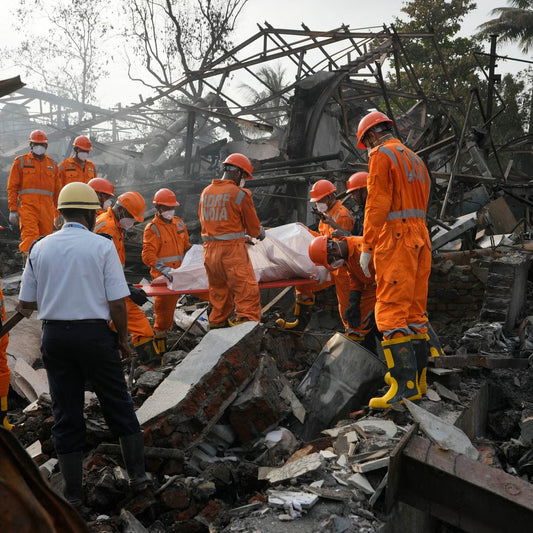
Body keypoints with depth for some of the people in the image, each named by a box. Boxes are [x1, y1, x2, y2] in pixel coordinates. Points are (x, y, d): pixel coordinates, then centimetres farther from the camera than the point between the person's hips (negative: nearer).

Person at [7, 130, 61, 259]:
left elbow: (57, 190, 20)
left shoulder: (53, 164, 19)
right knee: (30, 235, -17)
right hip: (27, 205, -3)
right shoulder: (21, 161, 11)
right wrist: (13, 210, -3)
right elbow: (12, 187, 6)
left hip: (47, 208, 3)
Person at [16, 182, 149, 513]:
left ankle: (74, 495, 19)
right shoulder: (102, 246, -7)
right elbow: (117, 302, -11)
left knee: (66, 414, 11)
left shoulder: (40, 248, 2)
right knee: (119, 405, 13)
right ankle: (138, 475, 22)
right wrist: (123, 337, 3)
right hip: (94, 334, -3)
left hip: (54, 336, 3)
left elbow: (26, 304, 6)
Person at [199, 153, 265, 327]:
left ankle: (216, 325, 25)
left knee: (218, 294, 18)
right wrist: (260, 232, 21)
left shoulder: (205, 192, 10)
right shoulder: (240, 194, -8)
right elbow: (254, 228, -3)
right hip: (232, 249, -7)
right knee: (248, 294, -5)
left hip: (209, 250, 7)